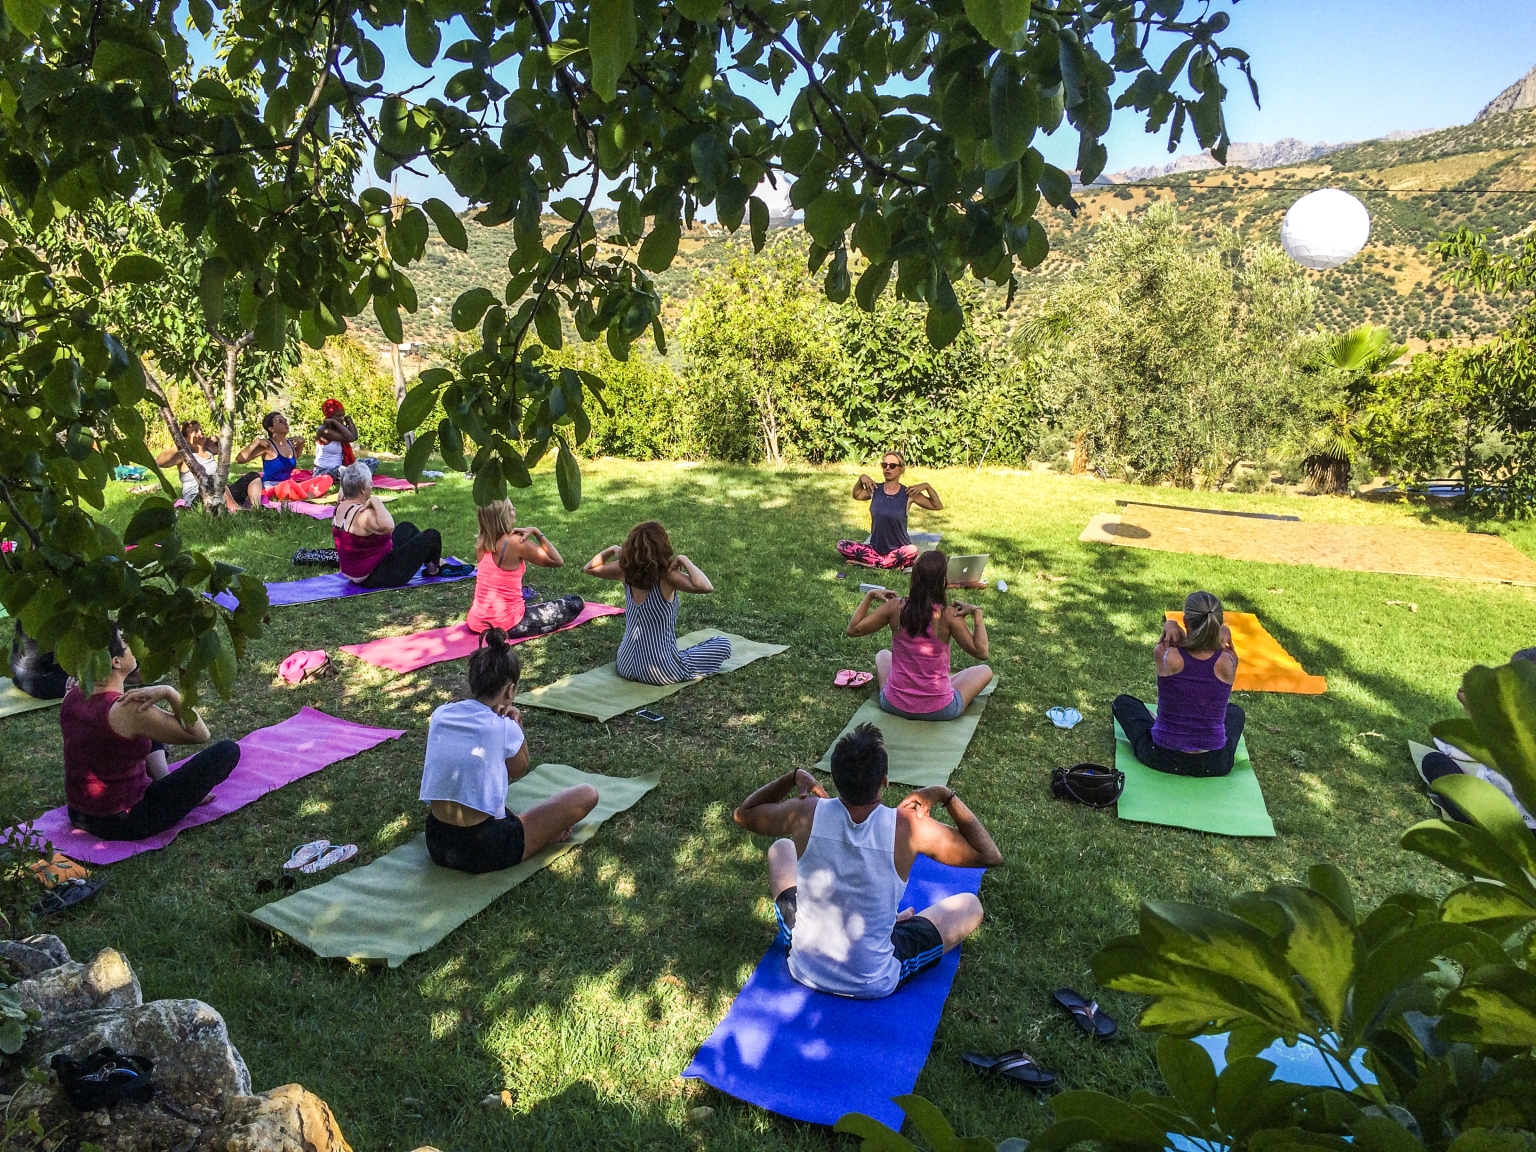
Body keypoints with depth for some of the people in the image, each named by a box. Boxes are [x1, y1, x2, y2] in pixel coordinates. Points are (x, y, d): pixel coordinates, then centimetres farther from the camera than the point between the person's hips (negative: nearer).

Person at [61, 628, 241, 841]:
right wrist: (169, 693, -25)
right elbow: (200, 734, -19)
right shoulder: (130, 711, -28)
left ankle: (163, 786, 17)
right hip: (124, 824, -8)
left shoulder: (72, 696, -5)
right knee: (228, 751, -9)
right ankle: (173, 795, 15)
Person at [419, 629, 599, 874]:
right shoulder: (505, 728, -14)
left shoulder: (439, 716, 0)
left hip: (436, 845, 6)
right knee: (587, 794, 1)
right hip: (484, 851, -6)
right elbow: (518, 771, 7)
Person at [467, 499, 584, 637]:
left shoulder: (481, 543, 1)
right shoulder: (516, 542, -18)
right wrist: (536, 532, -9)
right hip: (506, 625, -8)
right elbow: (558, 562, -11)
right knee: (576, 603, -2)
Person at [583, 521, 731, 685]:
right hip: (660, 672, -7)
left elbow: (588, 568, 11)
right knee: (723, 644, 9)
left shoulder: (625, 570, -7)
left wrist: (612, 549, 0)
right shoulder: (666, 575, -23)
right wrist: (684, 561, -27)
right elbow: (706, 587, -38)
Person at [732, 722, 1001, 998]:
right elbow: (990, 856, -8)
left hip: (805, 971, 2)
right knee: (970, 905, 16)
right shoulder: (907, 827, -23)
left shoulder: (805, 813, -18)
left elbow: (743, 814, 4)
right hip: (874, 984, -2)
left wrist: (793, 777, 2)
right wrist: (946, 795, -5)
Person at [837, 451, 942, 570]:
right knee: (842, 545, -18)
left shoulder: (908, 494, -6)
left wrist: (927, 487, -16)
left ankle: (871, 563, -19)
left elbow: (938, 506, -2)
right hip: (875, 548, 3)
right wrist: (861, 478, 5)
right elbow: (856, 495, 22)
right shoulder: (875, 489, 1)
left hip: (898, 550, -3)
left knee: (912, 551, -37)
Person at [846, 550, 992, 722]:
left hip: (894, 705, 4)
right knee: (984, 671, 23)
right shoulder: (949, 615, -19)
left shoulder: (894, 607, -11)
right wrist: (977, 612, -9)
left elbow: (853, 629, -1)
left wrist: (870, 596, 7)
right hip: (939, 710, -3)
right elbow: (981, 652, -13)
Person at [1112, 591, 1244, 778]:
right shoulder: (1228, 662, -15)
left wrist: (1170, 627, -16)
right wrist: (1224, 636, -12)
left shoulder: (1165, 656, -20)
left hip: (1163, 758, -3)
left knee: (1122, 703, 26)